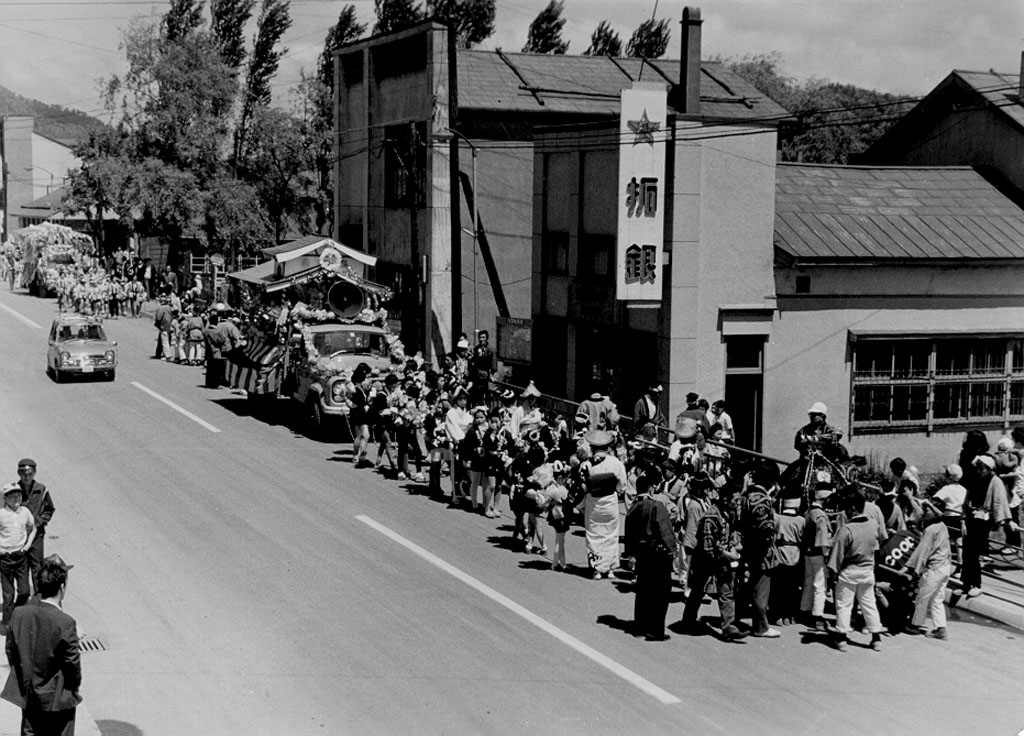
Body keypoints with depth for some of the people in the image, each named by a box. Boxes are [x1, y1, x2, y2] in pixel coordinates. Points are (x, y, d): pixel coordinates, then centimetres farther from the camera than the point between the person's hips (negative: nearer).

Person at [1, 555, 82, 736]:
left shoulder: (19, 614, -9)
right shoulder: (65, 623, -25)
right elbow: (73, 662, -17)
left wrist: (25, 680, 15)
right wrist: (74, 688, 2)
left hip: (26, 693, 5)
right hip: (56, 698, -5)